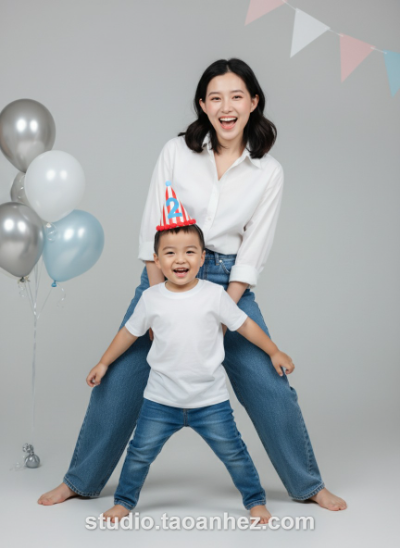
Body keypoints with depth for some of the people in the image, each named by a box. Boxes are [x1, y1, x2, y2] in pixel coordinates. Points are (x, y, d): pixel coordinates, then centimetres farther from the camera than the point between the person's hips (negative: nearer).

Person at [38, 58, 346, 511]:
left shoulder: (268, 172, -1)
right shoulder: (176, 152, -2)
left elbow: (251, 254, -4)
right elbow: (153, 232, -3)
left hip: (229, 283, 0)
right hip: (165, 275, 0)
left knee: (268, 384, -2)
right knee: (120, 379, 1)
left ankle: (307, 485, 20)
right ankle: (80, 480, 22)